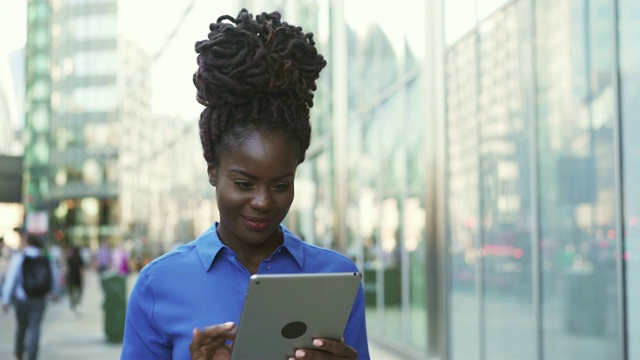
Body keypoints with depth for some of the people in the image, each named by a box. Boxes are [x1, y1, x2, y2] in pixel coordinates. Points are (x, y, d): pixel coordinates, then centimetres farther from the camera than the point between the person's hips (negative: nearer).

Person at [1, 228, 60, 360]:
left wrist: (5, 300, -9)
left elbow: (10, 279, -13)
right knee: (34, 329, -1)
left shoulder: (18, 257, -8)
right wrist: (54, 293, 27)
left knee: (21, 326, 21)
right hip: (39, 300, 0)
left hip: (21, 299, 0)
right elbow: (54, 278, 7)